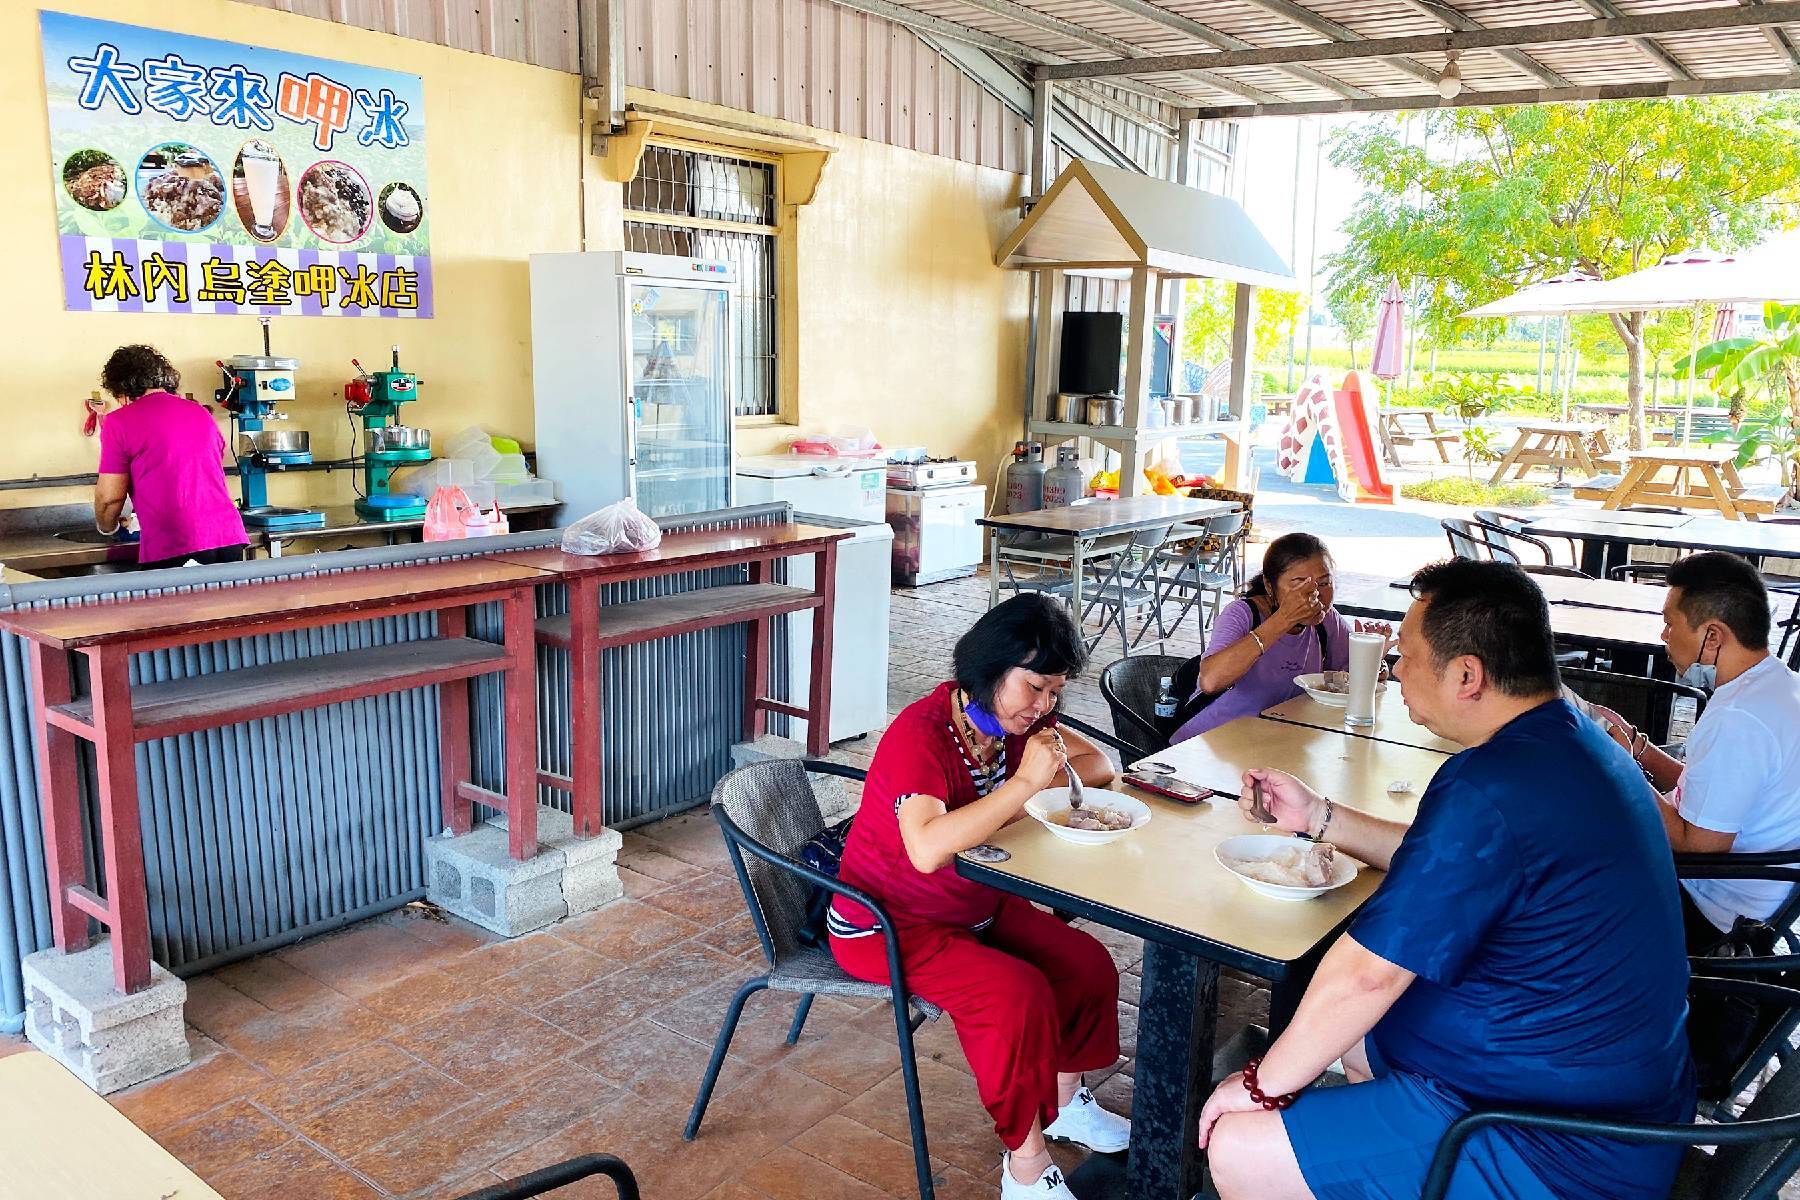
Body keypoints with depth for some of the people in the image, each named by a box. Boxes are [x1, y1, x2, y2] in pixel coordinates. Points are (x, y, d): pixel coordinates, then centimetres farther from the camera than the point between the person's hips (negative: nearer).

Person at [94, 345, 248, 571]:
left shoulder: (119, 421, 1)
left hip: (172, 550, -5)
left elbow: (110, 496, -1)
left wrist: (106, 527, 21)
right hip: (229, 537, 5)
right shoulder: (201, 413, 16)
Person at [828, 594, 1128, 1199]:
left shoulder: (1013, 719, -4)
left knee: (1088, 966, -1)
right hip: (887, 924, -8)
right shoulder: (920, 734, -29)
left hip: (977, 907, 8)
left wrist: (1041, 782, -19)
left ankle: (1065, 1101, 23)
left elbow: (1101, 765, 1)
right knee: (1017, 993, -26)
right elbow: (928, 848, -44)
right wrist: (1024, 782, -40)